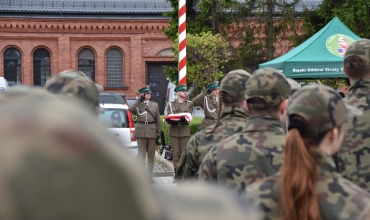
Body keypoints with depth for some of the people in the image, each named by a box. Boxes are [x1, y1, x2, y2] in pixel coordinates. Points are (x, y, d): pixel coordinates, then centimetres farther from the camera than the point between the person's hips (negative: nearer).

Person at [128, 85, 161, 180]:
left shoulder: (155, 105, 11)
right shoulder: (137, 105, 5)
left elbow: (158, 120, 11)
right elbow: (130, 109, -17)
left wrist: (158, 133, 5)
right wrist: (140, 100, -16)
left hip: (152, 132, 2)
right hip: (141, 132, -2)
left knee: (151, 155, 5)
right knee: (141, 154, -1)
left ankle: (149, 175, 11)